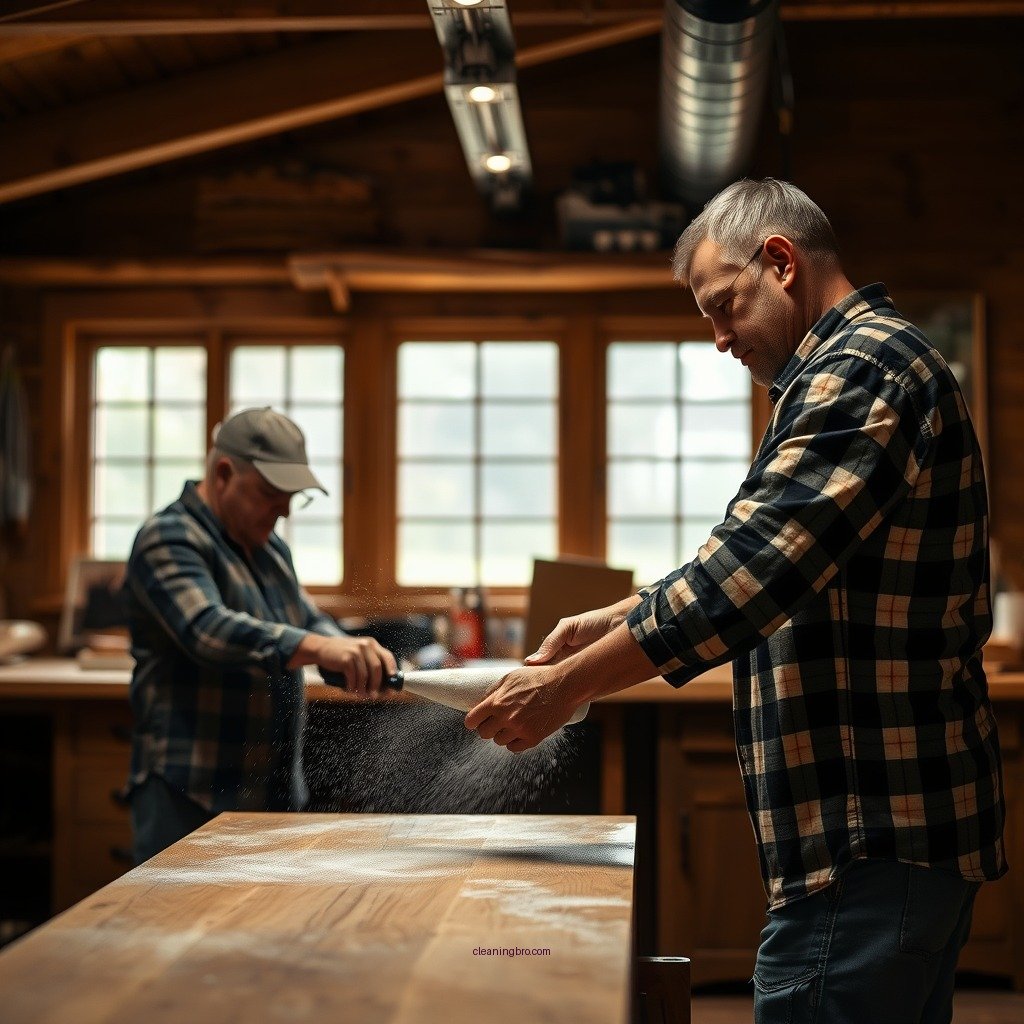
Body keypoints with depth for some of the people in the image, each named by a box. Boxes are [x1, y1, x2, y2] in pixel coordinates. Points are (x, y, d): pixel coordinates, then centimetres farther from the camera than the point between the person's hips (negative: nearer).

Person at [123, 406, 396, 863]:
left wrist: (354, 656, -5)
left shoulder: (270, 548, 17)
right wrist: (320, 648, -42)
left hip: (276, 792, 9)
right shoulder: (168, 540, -12)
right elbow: (209, 630, -29)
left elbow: (310, 621, 20)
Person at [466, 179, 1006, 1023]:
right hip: (919, 826, 11)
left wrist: (566, 685, -16)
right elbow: (768, 566, 24)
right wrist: (615, 620, 14)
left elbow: (745, 575, -24)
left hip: (869, 841, -11)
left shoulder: (860, 371, -15)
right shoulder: (881, 362, 19)